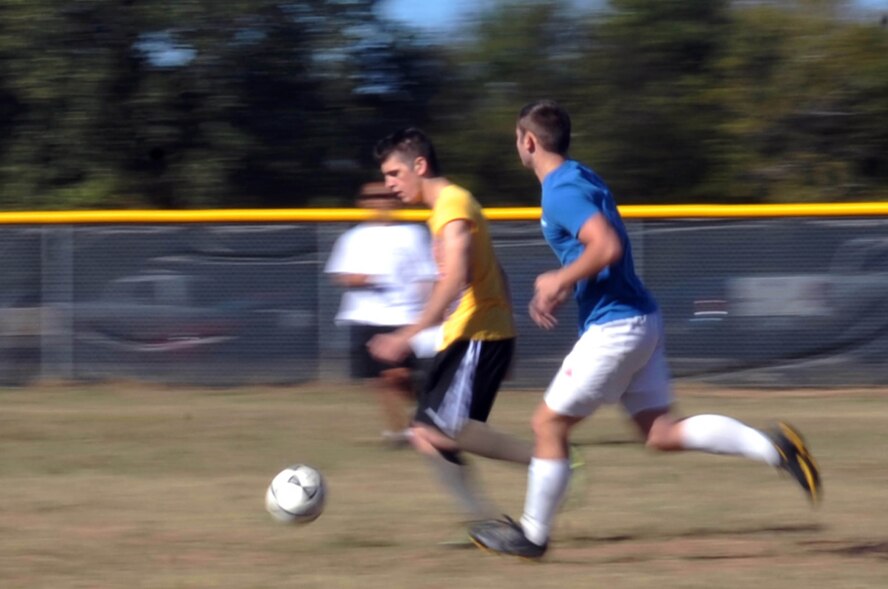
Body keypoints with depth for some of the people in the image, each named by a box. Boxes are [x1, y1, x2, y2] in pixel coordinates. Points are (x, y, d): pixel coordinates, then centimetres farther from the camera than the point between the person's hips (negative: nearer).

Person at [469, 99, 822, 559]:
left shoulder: (561, 192, -15)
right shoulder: (581, 179, 16)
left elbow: (607, 247, -29)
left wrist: (560, 282, -15)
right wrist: (560, 289, 16)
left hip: (613, 328, -9)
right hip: (640, 320, 9)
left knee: (548, 425, 3)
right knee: (662, 432, 7)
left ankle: (532, 534, 13)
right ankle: (773, 447, -4)